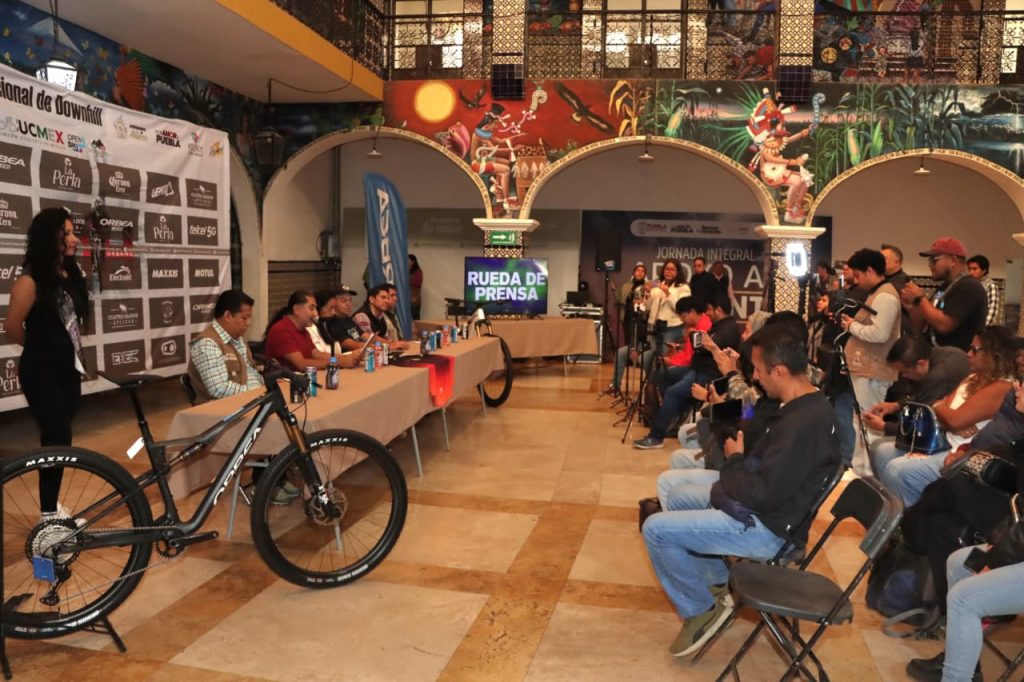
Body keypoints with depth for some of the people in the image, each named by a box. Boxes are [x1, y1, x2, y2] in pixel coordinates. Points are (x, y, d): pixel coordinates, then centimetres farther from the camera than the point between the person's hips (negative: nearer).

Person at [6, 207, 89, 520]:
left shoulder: (71, 274, 6)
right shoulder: (31, 280, -16)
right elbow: (13, 328, -11)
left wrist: (70, 349, 10)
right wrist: (41, 347, 5)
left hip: (69, 368, 7)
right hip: (42, 371, -7)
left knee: (58, 437, 13)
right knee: (58, 438, -6)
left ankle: (53, 506, 25)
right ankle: (49, 514, 5)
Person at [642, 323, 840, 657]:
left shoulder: (803, 424, -30)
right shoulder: (806, 405, 3)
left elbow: (760, 494, -27)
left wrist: (733, 461, -12)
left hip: (764, 527, -11)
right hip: (762, 506, 11)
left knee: (656, 529, -13)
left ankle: (702, 610, 6)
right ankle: (715, 581, 26)